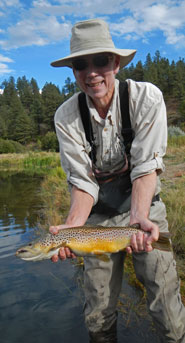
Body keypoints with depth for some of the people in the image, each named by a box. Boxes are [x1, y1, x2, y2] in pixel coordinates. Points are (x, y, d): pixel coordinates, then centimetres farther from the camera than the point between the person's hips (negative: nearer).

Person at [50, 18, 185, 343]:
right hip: (99, 214, 2)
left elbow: (146, 168, -19)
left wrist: (139, 217, -34)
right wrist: (72, 226, -29)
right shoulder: (66, 116, -11)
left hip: (144, 207, -1)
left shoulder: (146, 97, -16)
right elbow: (82, 181, -12)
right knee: (98, 314, 8)